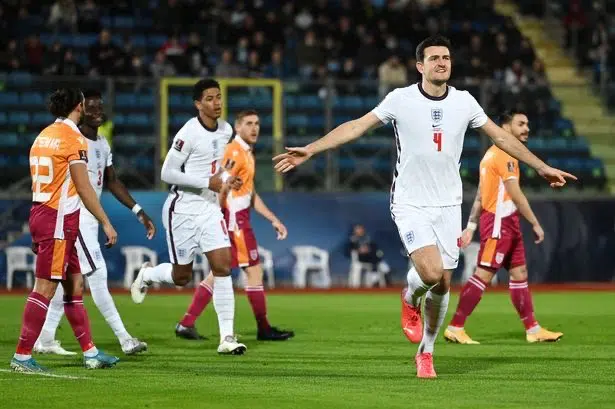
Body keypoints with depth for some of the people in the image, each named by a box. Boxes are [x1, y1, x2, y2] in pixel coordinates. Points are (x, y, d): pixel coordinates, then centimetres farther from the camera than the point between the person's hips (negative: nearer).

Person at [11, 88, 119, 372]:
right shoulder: (73, 139, -11)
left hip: (40, 213, 9)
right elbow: (83, 188, -13)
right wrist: (106, 223, -7)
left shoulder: (44, 136, 14)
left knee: (75, 284, 12)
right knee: (45, 288, -7)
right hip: (59, 220, -9)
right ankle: (22, 356, -8)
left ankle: (90, 352, 15)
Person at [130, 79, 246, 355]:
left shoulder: (226, 131, 5)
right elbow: (167, 173, -17)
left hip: (210, 208, 6)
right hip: (183, 209, -6)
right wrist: (207, 183, -21)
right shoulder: (189, 133, -18)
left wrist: (227, 180, 2)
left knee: (223, 268, -8)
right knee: (181, 277, 5)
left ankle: (227, 337, -6)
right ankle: (148, 275, 39)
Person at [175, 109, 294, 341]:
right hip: (234, 219, -10)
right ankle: (264, 329, 2)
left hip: (238, 219, 10)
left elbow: (251, 194, 24)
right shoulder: (235, 151, -13)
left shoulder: (246, 153, 19)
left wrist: (273, 220, 22)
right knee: (254, 270, -4)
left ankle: (186, 324, 9)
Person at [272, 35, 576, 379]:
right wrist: (310, 150, -11)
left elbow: (500, 136, 13)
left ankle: (426, 353, 23)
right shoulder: (401, 99, -7)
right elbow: (355, 128, -5)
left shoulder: (464, 101, 2)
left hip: (448, 205, 3)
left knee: (442, 285, 3)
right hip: (411, 205, -3)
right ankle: (410, 300, 13)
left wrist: (542, 166, 16)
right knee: (431, 272, -23)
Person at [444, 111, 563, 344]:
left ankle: (533, 329, 12)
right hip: (499, 223, -10)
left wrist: (471, 227, 16)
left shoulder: (495, 153, 18)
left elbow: (480, 196, 17)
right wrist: (535, 224, -16)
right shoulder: (504, 155, -13)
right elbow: (516, 194, -19)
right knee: (483, 275, -10)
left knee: (519, 274, 10)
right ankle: (455, 328, -8)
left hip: (507, 224, 10)